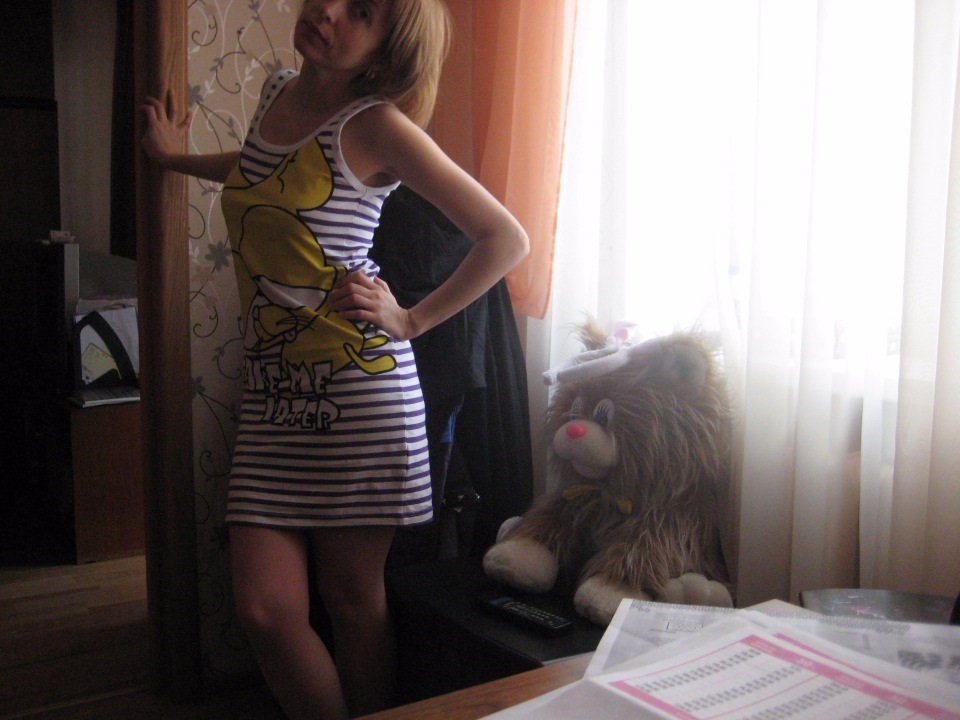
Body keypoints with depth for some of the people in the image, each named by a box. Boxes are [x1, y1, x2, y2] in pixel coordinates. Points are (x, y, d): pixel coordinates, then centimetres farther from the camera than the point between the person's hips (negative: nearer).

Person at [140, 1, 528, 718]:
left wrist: (412, 320, -6)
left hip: (361, 387, -5)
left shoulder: (376, 125, -8)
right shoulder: (278, 91, 11)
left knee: (354, 601, 5)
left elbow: (506, 237, -7)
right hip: (273, 395, 6)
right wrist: (176, 157, 37)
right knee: (266, 610, 1)